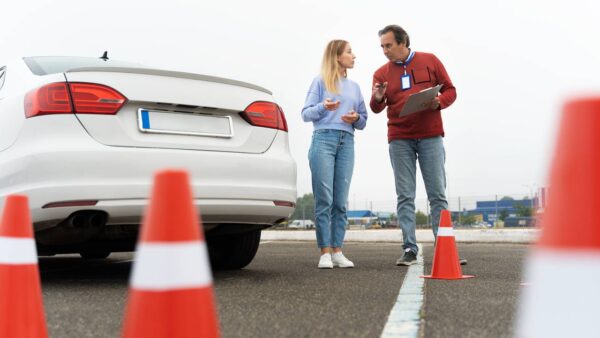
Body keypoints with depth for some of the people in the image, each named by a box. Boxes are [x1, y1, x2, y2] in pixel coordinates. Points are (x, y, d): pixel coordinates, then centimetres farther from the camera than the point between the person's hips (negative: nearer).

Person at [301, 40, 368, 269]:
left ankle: (337, 250, 5)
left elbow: (363, 121, 20)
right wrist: (323, 107, -16)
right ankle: (325, 252, -6)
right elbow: (306, 114, 3)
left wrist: (356, 118, -2)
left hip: (346, 142, 4)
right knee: (324, 200, -8)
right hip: (323, 140, -4)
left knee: (340, 201, 1)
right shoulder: (320, 82, 9)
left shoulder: (354, 86, 21)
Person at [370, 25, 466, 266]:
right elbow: (377, 108, 1)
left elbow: (450, 90, 8)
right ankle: (409, 250, 4)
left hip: (430, 136, -1)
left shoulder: (430, 61, 6)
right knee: (405, 197, 0)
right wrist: (377, 99, -21)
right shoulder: (381, 73, 9)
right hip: (399, 140, 1)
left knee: (438, 194, 0)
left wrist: (439, 101, -13)